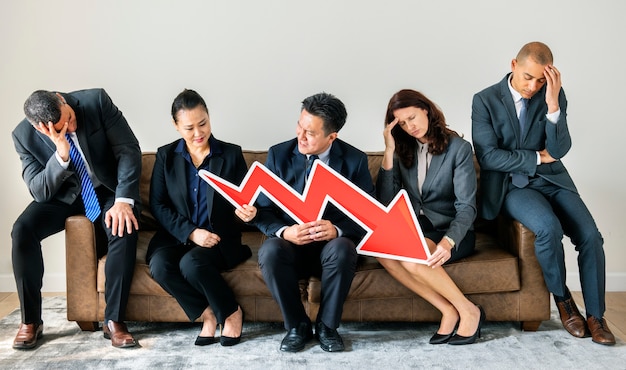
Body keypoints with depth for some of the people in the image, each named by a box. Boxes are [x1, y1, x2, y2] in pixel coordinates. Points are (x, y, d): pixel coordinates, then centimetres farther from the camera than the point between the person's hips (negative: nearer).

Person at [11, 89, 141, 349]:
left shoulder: (96, 101, -20)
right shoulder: (24, 135, -15)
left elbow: (128, 149, -20)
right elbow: (39, 192, -17)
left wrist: (123, 200, -32)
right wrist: (61, 155, -35)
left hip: (107, 191, -1)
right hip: (64, 196, 2)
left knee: (124, 228, -32)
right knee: (22, 230, -24)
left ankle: (113, 320, -19)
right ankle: (30, 321, -7)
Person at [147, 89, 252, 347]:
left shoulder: (231, 154, 2)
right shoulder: (166, 156, 5)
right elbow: (157, 205, -1)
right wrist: (191, 232, -15)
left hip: (219, 238, -2)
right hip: (177, 235, 2)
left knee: (191, 264, -33)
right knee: (160, 267, -30)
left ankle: (230, 312, -7)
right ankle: (207, 313, -8)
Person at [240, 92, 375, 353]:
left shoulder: (355, 160, -5)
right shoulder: (278, 155, -4)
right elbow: (262, 210, -3)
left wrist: (337, 230, -25)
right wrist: (284, 232, -24)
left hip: (333, 244, 0)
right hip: (290, 244, 1)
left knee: (342, 250, -35)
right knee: (270, 251, -32)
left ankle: (327, 326, -11)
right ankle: (297, 326, -10)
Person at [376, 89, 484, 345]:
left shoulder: (458, 148, -4)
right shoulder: (402, 151, 9)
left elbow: (466, 207, -14)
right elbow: (385, 201, -3)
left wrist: (448, 241, -34)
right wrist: (389, 152, -10)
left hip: (451, 232, -4)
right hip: (415, 230, 4)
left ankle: (468, 311, -13)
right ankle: (448, 310, -19)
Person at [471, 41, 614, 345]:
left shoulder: (554, 96, 1)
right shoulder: (485, 100, -6)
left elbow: (559, 150, -8)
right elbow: (488, 156, -12)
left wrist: (553, 105, -21)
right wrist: (537, 157, -9)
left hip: (552, 180, 4)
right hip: (511, 185, -3)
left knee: (590, 236, -18)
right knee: (549, 228, -30)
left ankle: (595, 314, 2)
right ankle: (561, 297, -2)